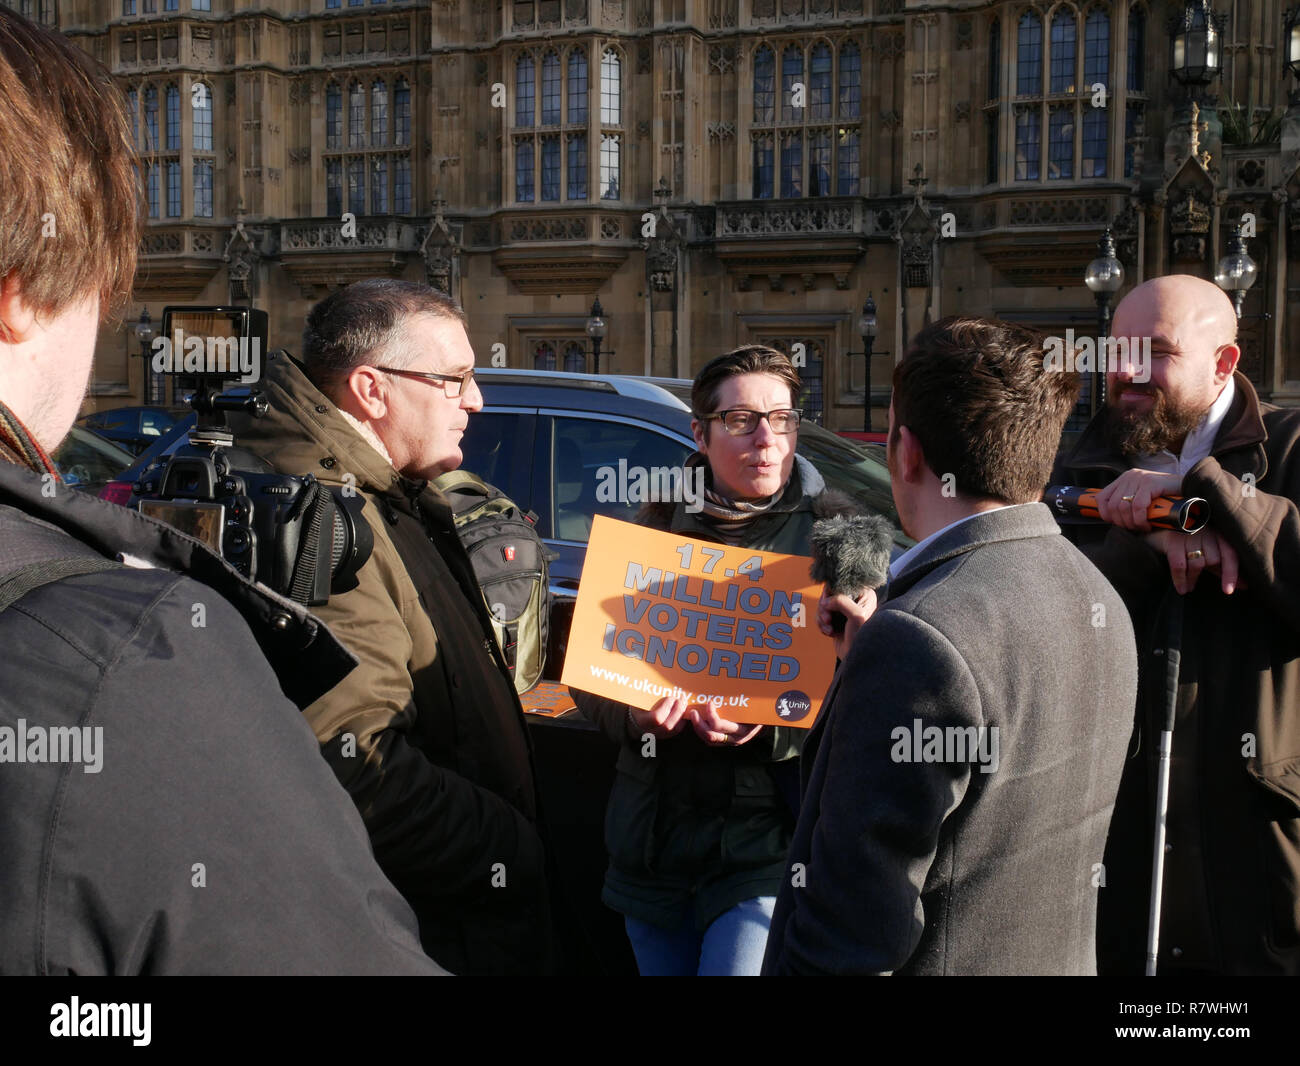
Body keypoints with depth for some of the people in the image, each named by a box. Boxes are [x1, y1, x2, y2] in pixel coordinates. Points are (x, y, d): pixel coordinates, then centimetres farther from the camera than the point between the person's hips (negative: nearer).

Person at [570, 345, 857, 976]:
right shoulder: (657, 527, 7)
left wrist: (770, 728, -23)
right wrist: (636, 716, -12)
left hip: (767, 846, -4)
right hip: (653, 845, 4)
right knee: (661, 965, 18)